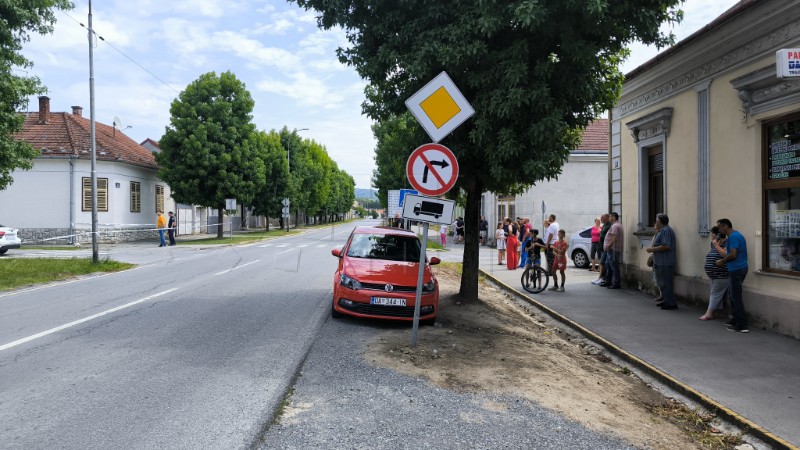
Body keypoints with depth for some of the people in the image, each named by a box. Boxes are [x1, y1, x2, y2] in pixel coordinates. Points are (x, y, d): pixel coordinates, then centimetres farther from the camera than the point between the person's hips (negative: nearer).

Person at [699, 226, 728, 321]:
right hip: (713, 275, 9)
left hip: (721, 276, -9)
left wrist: (716, 244, -22)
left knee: (715, 293, -7)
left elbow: (725, 254, -28)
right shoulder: (713, 244, 14)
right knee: (713, 294, 9)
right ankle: (710, 313, 12)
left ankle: (709, 314, -7)